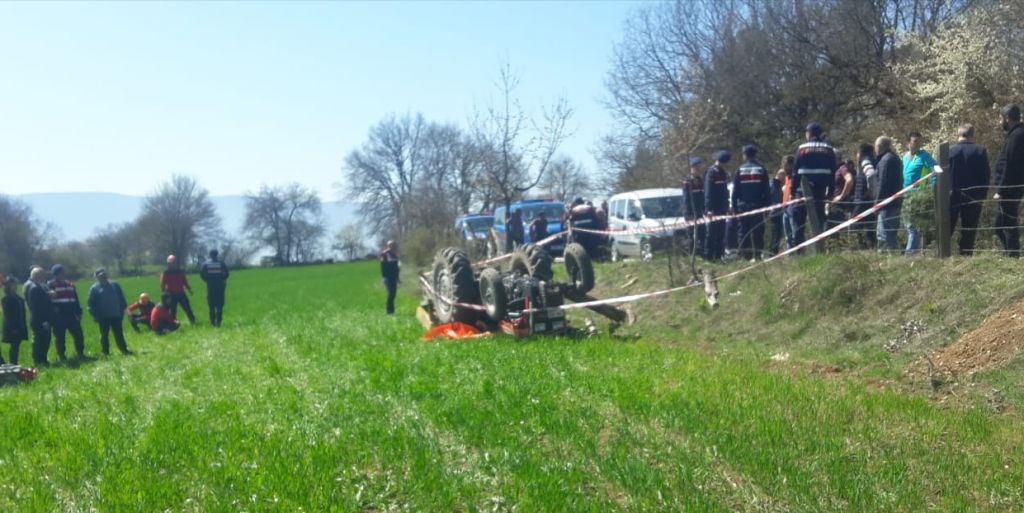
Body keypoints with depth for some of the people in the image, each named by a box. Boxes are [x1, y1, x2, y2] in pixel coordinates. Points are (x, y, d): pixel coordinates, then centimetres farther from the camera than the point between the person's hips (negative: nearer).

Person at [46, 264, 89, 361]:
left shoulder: (70, 284, 13)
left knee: (78, 335, 4)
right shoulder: (50, 286, -5)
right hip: (58, 317, -5)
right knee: (60, 338, 2)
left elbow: (76, 300, 18)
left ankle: (80, 354, 14)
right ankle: (62, 356, 11)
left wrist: (78, 312, 14)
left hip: (71, 315, 5)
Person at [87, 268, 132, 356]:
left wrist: (122, 309, 7)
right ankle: (105, 352, 11)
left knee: (119, 334, 6)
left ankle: (124, 350, 10)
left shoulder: (114, 285, 8)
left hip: (116, 315, 2)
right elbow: (91, 303, -3)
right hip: (103, 317, -2)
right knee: (104, 335, 4)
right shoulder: (94, 288, -2)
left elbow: (121, 298, 13)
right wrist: (95, 315, -8)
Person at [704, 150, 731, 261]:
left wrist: (727, 206, 19)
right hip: (713, 209, -8)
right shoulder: (711, 172, -11)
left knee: (721, 234, 9)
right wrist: (709, 209, -23)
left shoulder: (723, 173, 16)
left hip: (722, 208, 8)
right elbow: (708, 192, -18)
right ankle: (708, 256, -5)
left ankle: (719, 255, 14)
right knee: (712, 233, -7)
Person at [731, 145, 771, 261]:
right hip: (758, 206, 0)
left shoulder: (740, 170, 3)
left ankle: (744, 256, 1)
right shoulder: (761, 169, 2)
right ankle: (757, 255, -5)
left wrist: (734, 206, 7)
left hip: (742, 206, 1)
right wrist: (767, 205, 3)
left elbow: (735, 191, 3)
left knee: (743, 232, 3)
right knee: (758, 232, 1)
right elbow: (767, 190, 0)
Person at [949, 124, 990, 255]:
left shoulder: (950, 151, -4)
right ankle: (966, 254, -1)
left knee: (947, 228, 8)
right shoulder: (981, 151, -1)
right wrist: (983, 195, 5)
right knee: (969, 229, 4)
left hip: (953, 196, 0)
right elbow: (985, 175, -1)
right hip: (973, 196, 0)